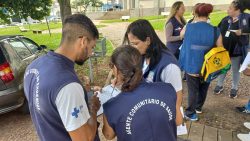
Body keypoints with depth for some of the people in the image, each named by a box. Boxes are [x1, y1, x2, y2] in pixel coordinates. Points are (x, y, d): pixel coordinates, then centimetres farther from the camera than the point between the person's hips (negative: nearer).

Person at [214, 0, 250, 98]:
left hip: (237, 50, -3)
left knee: (235, 70, 14)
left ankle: (234, 88, 33)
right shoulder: (225, 19, 3)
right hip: (223, 49, 3)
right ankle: (220, 85, 35)